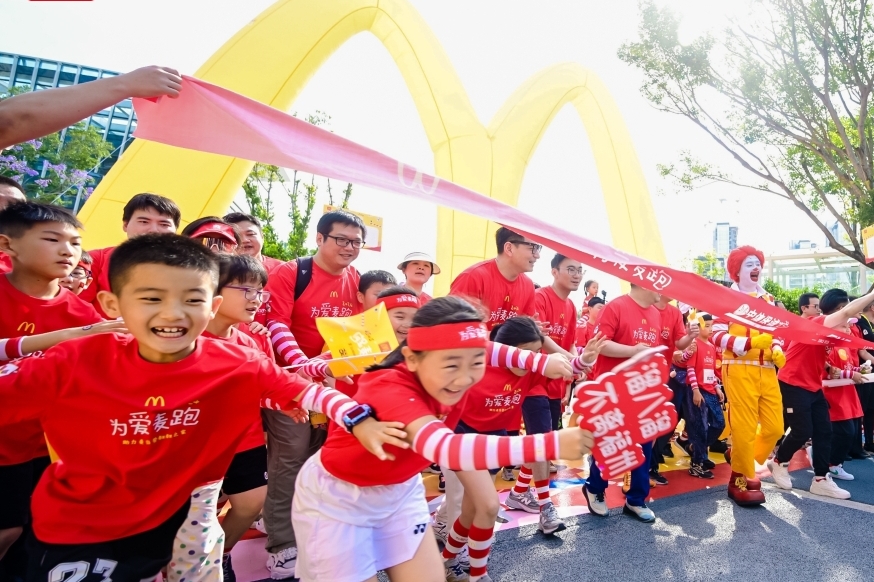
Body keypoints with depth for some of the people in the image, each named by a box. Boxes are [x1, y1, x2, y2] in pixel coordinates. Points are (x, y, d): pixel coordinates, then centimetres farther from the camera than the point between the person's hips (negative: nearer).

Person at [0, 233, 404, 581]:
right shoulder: (77, 363, -21)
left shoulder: (239, 366, -19)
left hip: (178, 520, 1)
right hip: (72, 529, 0)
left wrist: (360, 420, -25)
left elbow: (303, 390, -15)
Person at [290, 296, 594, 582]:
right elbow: (445, 447, -54)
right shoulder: (390, 388, -39)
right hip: (337, 497, -5)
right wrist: (552, 444, -57)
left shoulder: (434, 376, -18)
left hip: (397, 490, 6)